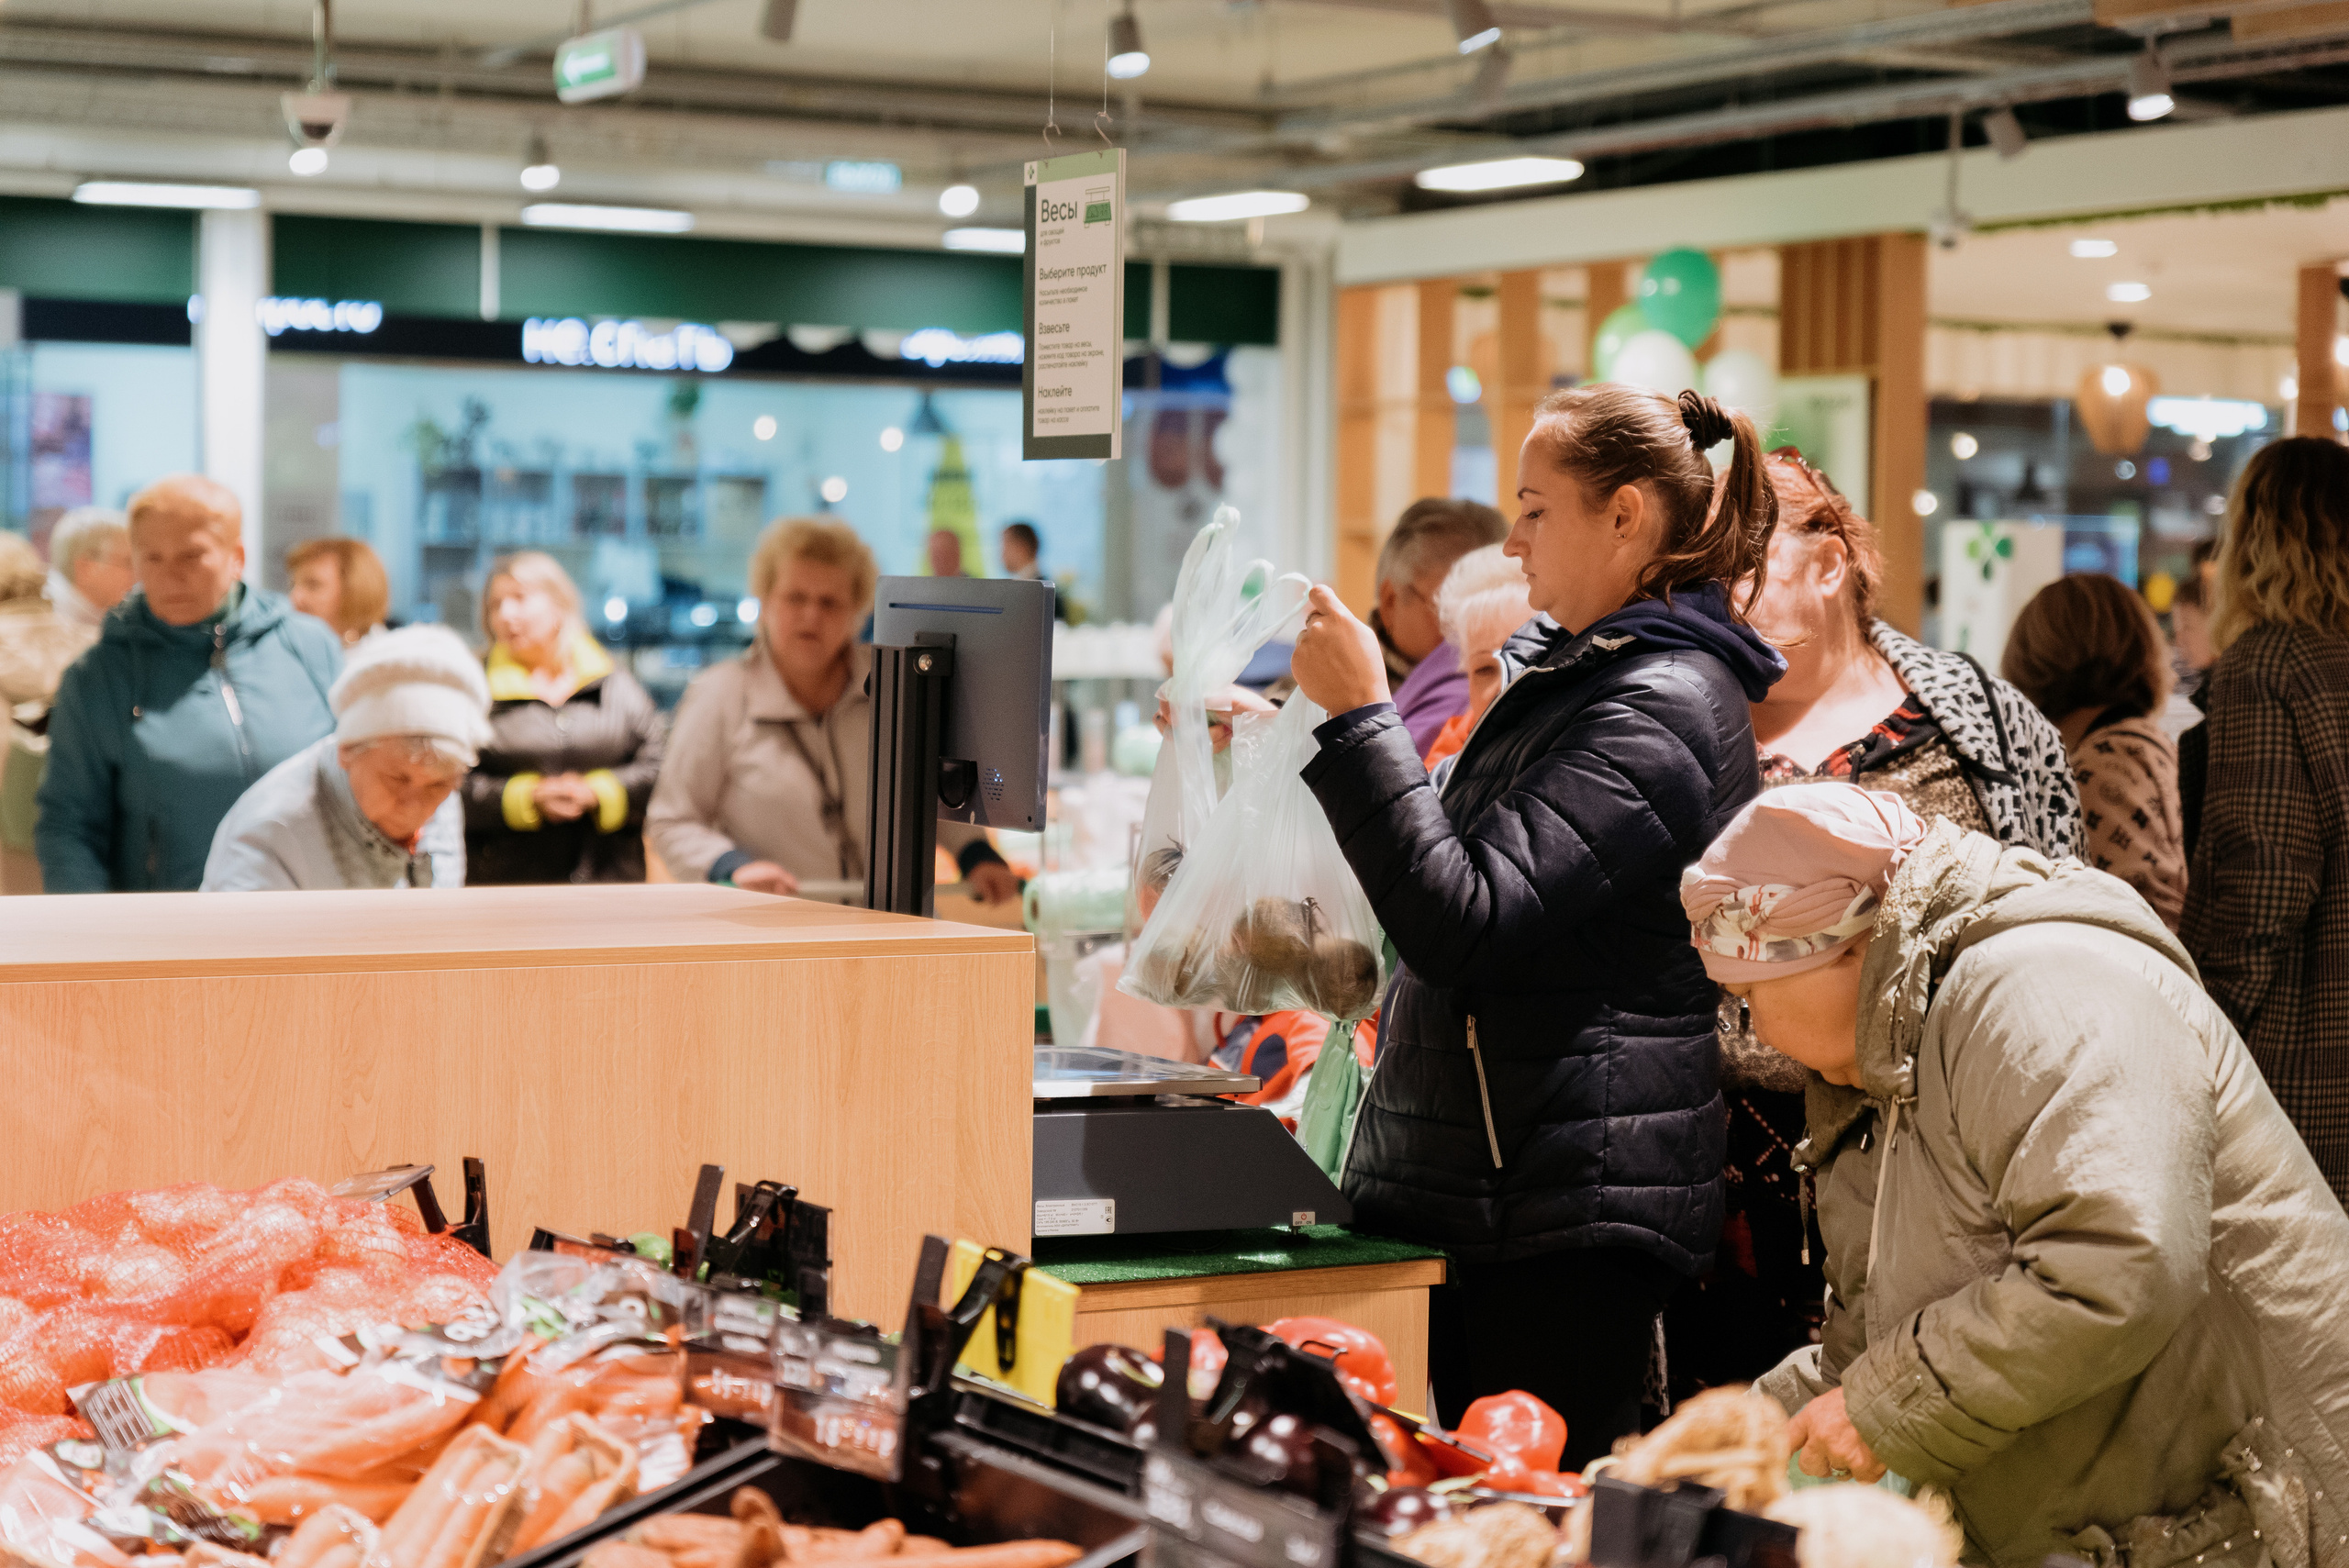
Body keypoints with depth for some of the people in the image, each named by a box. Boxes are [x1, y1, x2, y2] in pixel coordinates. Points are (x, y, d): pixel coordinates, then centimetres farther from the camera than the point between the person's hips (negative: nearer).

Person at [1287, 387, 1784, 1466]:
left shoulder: (1660, 709, -16)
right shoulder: (1572, 671, 17)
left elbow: (1462, 924, -23)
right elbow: (1475, 876, 26)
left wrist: (1360, 714, -21)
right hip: (1482, 1184, 10)